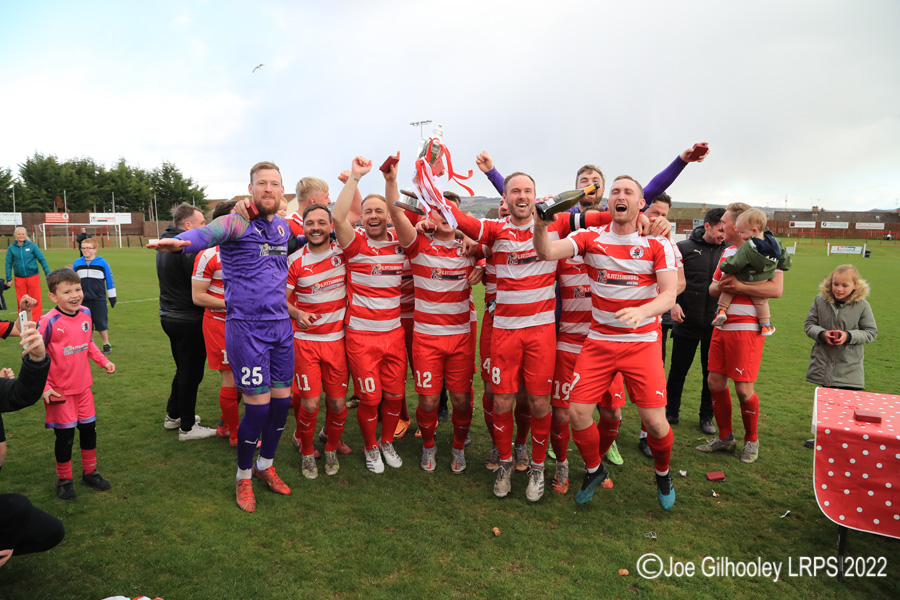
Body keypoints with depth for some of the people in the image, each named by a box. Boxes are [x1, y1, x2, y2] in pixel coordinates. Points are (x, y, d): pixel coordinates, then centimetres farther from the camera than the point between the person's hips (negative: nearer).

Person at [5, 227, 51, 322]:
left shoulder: (32, 246, 0)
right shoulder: (11, 248, 4)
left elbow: (42, 260, -1)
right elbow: (8, 264, 7)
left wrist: (47, 273, -7)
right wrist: (8, 279, 3)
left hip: (33, 277, -2)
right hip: (19, 279, 2)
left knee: (36, 301, -2)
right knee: (21, 302, 6)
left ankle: (37, 322, 4)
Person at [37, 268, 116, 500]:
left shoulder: (86, 314, -2)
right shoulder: (49, 322, -19)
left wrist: (103, 361, 5)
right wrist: (44, 387, -15)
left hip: (83, 386, 5)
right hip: (59, 392, -5)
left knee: (89, 429, 14)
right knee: (65, 435, 5)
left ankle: (90, 472, 33)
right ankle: (64, 480, 26)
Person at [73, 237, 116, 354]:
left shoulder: (102, 263, -2)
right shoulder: (77, 263, 6)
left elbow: (110, 280, 3)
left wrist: (112, 297, 3)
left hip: (99, 299, -3)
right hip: (83, 299, 3)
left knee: (101, 322, 2)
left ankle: (106, 344, 15)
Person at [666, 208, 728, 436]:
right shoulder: (684, 248, -2)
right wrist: (673, 303, -13)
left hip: (715, 324, 2)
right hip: (687, 321, -1)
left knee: (712, 373, 9)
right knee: (678, 370, 9)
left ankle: (707, 417, 25)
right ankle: (671, 412, 25)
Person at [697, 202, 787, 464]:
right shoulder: (727, 251, 16)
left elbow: (776, 289, -18)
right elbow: (713, 287, 21)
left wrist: (739, 285, -20)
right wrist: (718, 286, -2)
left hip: (746, 328, -7)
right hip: (722, 325, 8)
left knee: (743, 388, -3)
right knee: (715, 382, 8)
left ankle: (751, 440, 20)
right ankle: (725, 437, 24)